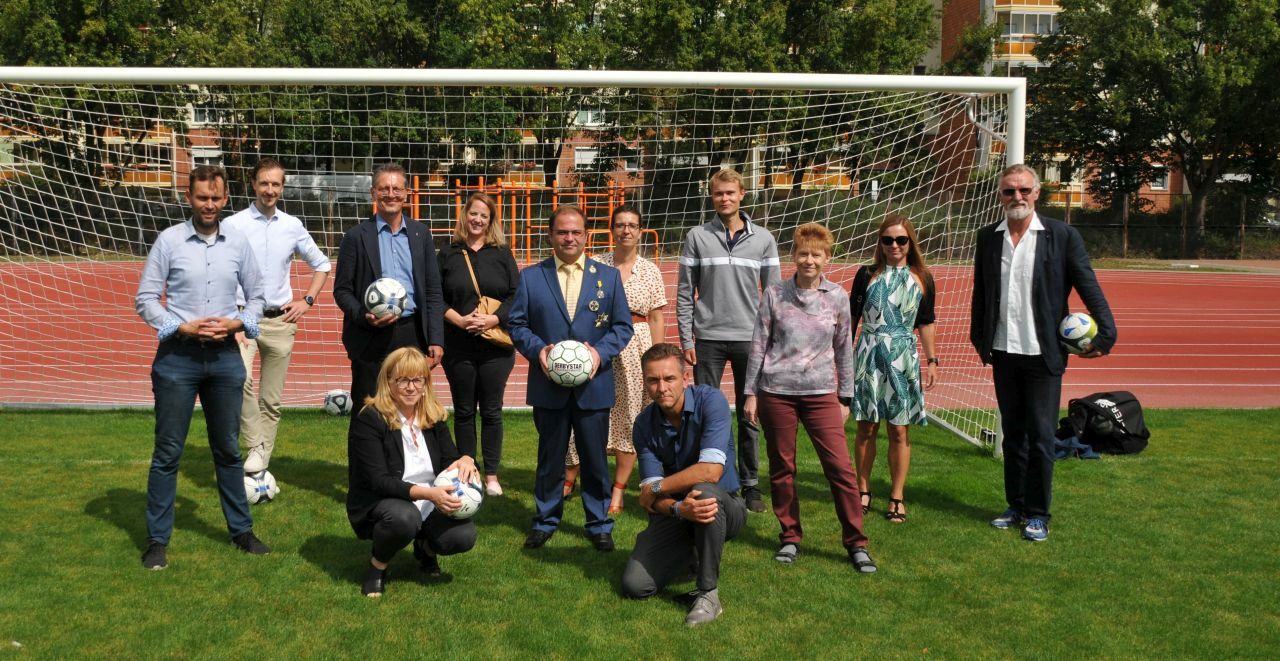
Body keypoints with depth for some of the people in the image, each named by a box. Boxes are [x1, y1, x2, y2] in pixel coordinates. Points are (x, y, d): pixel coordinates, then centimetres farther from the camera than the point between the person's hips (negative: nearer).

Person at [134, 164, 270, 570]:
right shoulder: (169, 241, -3)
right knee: (168, 451, 3)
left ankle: (241, 530, 24)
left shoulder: (238, 243, 4)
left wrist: (237, 323, -7)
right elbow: (145, 299, -3)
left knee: (228, 449, 13)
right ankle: (157, 540, 14)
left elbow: (256, 296, 11)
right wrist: (184, 327, -15)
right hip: (177, 356, -2)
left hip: (225, 356, 3)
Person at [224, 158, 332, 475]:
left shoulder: (293, 227, 6)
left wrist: (307, 301, 7)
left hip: (280, 321, 3)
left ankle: (263, 459, 17)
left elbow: (321, 265, 19)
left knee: (271, 399, 7)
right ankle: (255, 446, -15)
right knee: (241, 379, -28)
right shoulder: (233, 225, -3)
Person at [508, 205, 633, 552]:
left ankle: (599, 524, 21)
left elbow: (622, 325, 4)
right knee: (550, 458, 11)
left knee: (595, 458, 7)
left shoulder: (609, 276, 6)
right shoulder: (530, 276, 5)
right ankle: (545, 521, 26)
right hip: (548, 386, 0)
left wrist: (600, 352, -13)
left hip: (594, 384, 0)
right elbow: (516, 323, 4)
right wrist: (537, 350, -14)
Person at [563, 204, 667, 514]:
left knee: (629, 418, 5)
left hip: (636, 349, 0)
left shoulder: (650, 271, 3)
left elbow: (656, 319, 3)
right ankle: (567, 481, 18)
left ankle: (618, 491, 15)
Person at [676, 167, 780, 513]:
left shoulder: (763, 239, 5)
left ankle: (750, 485, 16)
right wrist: (686, 339, -3)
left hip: (750, 339, 1)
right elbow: (685, 291, 2)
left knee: (750, 417, 6)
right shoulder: (697, 237, 2)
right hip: (708, 339, -1)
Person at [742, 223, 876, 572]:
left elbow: (844, 349, 10)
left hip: (821, 393, 0)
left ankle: (856, 543, 6)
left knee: (841, 467, -6)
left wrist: (845, 397, 11)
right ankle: (790, 537, 24)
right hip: (776, 392, 0)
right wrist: (750, 393, 4)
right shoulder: (774, 295, 1)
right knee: (782, 468, 8)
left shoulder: (837, 298, 3)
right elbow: (759, 345, 5)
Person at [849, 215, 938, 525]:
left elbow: (926, 323, 11)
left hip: (903, 359, 0)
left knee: (899, 431, 2)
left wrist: (932, 360, 8)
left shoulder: (922, 279, 6)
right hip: (869, 357, 0)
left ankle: (897, 497, 13)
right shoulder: (867, 275, 2)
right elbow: (852, 317, 6)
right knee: (867, 428, 6)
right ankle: (863, 490, 21)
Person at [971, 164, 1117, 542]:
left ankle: (1037, 514, 14)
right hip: (1003, 353, 4)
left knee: (1040, 436, 2)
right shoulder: (988, 237, 5)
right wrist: (979, 339, 12)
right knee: (1012, 434, 13)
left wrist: (1105, 333, -13)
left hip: (1043, 354, -3)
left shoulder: (1062, 236, -5)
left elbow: (1088, 287, -5)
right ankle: (1016, 506, 25)